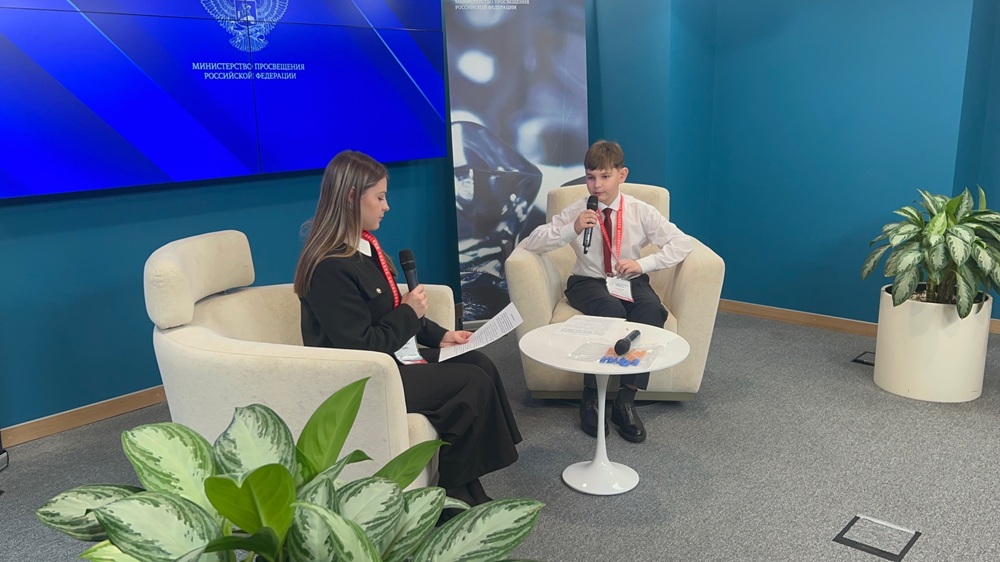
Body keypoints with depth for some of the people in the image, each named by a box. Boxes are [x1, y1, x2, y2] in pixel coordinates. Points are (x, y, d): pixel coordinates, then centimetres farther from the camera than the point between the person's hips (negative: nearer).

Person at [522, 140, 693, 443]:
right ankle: (591, 398, -23)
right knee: (612, 310, -36)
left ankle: (626, 399, -26)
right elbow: (531, 243, -9)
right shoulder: (576, 211, -4)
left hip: (630, 282, 2)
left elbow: (682, 243, -4)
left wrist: (643, 264, -17)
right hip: (588, 282, -2)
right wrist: (572, 229, -24)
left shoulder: (641, 212, -2)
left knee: (652, 310, -32)